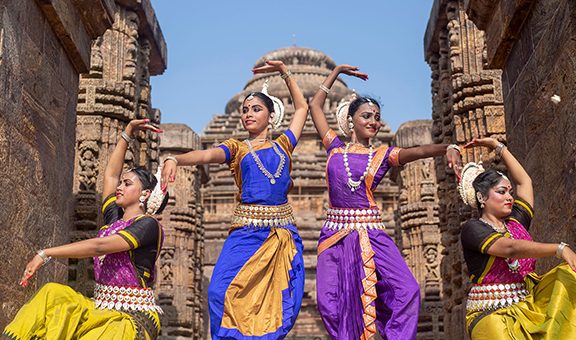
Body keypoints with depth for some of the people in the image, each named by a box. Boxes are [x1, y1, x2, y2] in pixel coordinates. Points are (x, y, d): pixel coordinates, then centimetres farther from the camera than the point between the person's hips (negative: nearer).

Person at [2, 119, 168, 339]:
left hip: (134, 320, -7)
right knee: (54, 295, -19)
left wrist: (46, 254, -20)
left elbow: (100, 246, -19)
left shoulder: (148, 224, -7)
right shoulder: (114, 218, 16)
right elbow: (111, 173, 27)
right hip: (103, 310, 7)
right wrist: (127, 134, 31)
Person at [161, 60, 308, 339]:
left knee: (279, 303, -4)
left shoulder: (283, 145, 16)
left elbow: (302, 107, 28)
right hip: (246, 230, -2)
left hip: (283, 233, 2)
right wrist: (175, 159, -30)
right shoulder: (237, 148, 9)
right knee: (224, 291, -21)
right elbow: (205, 155, -11)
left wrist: (285, 73, 26)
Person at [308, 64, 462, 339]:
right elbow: (315, 105, 18)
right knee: (331, 303, -8)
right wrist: (337, 71, 23)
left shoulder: (383, 155, 8)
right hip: (335, 234, 1)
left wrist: (449, 148, -30)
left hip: (371, 234, 0)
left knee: (407, 290, -17)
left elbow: (419, 150, -10)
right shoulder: (335, 148, 11)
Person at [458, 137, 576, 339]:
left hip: (529, 305, 6)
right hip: (492, 315, -6)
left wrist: (498, 147, 28)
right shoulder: (473, 229, -6)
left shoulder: (516, 222, 15)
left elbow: (524, 181, 26)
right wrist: (559, 249, -28)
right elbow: (511, 248, -21)